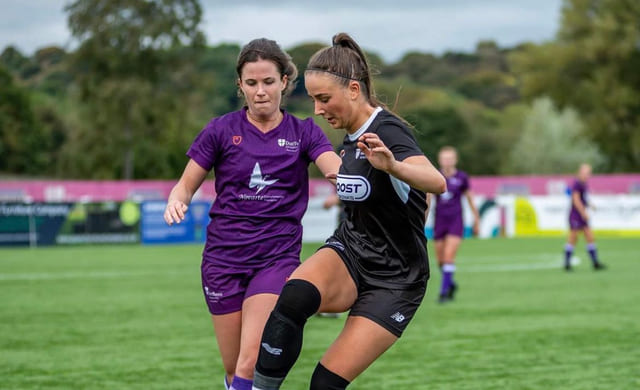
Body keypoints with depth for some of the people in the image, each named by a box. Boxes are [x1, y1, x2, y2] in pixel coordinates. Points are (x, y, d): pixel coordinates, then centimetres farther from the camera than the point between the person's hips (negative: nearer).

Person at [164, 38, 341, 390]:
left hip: (278, 257, -1)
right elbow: (186, 184, 6)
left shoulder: (303, 132, 2)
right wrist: (175, 202, -18)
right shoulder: (221, 130, 2)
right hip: (224, 256, 1)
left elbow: (339, 170, -15)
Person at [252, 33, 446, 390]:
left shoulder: (387, 131, -19)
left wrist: (392, 166, -57)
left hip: (392, 280, -6)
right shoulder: (353, 136, 6)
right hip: (349, 253, 6)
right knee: (291, 300, -29)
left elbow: (437, 182, -41)